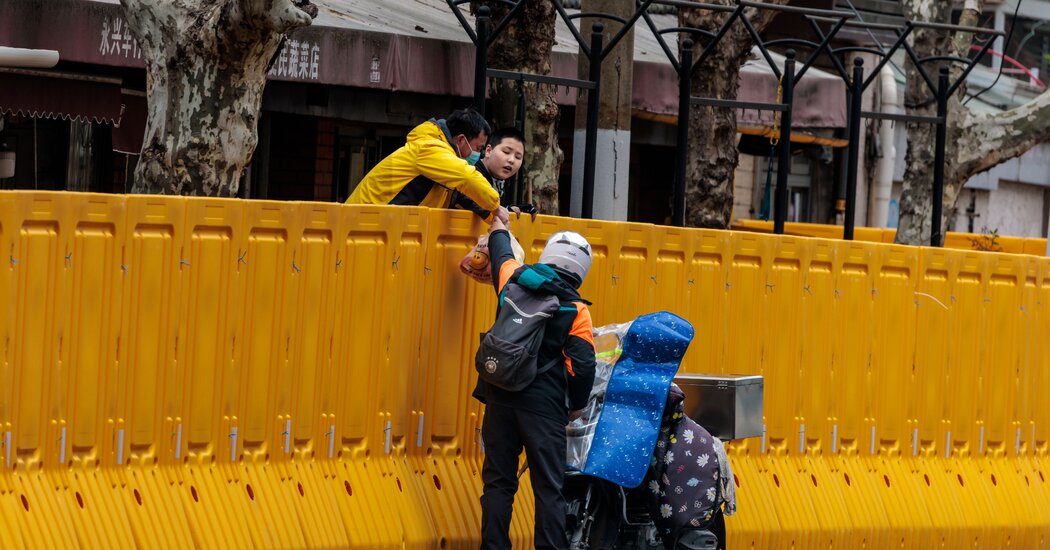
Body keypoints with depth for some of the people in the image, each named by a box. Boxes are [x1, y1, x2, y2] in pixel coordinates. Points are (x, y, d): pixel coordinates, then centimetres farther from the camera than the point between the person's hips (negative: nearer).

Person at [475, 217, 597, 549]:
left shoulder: (516, 281, 4)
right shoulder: (576, 310, -4)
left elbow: (501, 253, 26)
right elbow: (583, 365, -9)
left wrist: (499, 225, 46)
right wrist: (576, 406, 6)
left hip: (501, 397, 3)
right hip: (544, 405, -3)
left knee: (498, 481, 10)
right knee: (549, 488, 1)